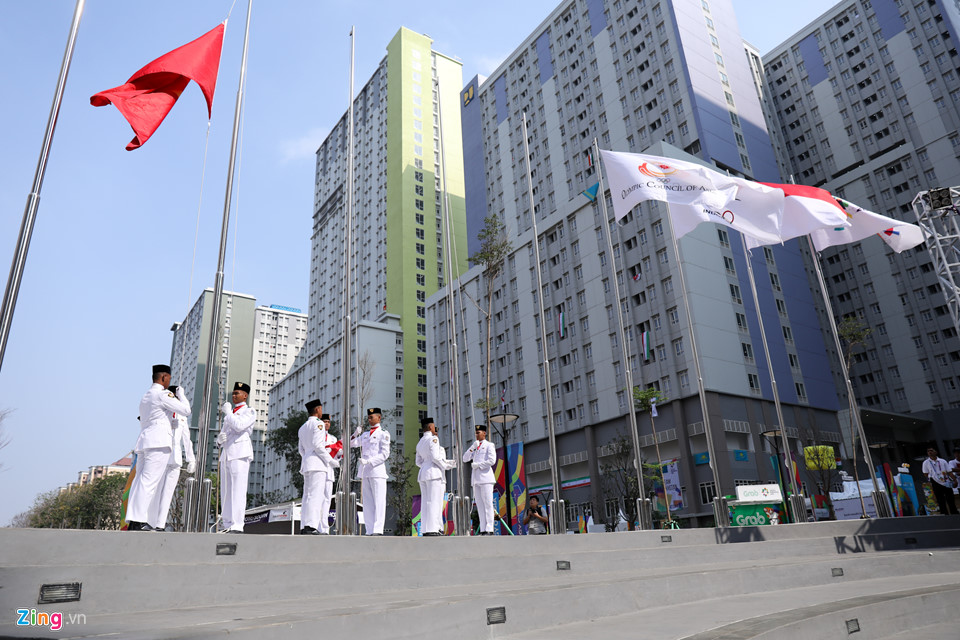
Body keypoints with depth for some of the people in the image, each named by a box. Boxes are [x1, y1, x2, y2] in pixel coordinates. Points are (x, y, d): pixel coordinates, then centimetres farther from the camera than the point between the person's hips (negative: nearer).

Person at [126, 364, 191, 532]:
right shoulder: (162, 394, -6)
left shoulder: (145, 396, 23)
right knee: (149, 481, -12)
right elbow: (186, 410, -6)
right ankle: (138, 520, -16)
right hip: (159, 442, -9)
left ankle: (132, 521, 4)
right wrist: (180, 394, 9)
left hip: (143, 441, 9)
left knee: (140, 480, 6)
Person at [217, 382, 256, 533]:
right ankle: (227, 525, 10)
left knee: (238, 491, -11)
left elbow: (239, 426, -15)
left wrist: (228, 412, -3)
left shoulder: (249, 412, 3)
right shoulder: (230, 413, 26)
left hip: (240, 454, -8)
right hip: (226, 454, 8)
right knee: (225, 492, 6)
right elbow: (223, 433, 25)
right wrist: (219, 438, 2)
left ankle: (237, 526, -13)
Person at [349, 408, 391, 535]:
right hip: (364, 472, 6)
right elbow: (351, 444, 22)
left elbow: (385, 454, -7)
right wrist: (356, 434, 3)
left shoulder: (383, 434, 1)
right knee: (367, 502, 6)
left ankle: (378, 530, -9)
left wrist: (368, 461, -17)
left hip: (377, 471, -6)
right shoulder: (365, 435, 20)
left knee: (378, 502, -8)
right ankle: (370, 531, 9)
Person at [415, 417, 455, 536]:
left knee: (426, 503, 7)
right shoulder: (433, 439, -6)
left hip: (423, 473, 8)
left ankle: (425, 530, 6)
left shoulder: (420, 443, 19)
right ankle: (432, 529, -12)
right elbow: (435, 457, -16)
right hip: (435, 473, -8)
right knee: (434, 502, -9)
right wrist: (446, 466, 0)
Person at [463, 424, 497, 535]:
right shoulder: (475, 447, 23)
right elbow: (465, 459, 13)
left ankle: (489, 530, -10)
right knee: (480, 506, 3)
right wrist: (472, 448, 1)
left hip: (485, 477, -7)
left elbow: (492, 460, -10)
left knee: (488, 504, -9)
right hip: (476, 479, 7)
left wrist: (478, 465, -7)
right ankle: (483, 530, 4)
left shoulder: (489, 445, 3)